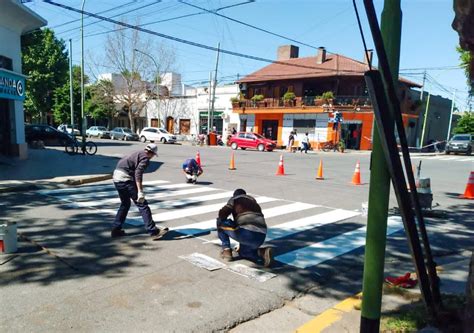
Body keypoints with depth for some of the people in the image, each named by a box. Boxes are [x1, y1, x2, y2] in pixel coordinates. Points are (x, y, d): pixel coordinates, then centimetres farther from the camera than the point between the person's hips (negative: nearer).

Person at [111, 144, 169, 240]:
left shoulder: (136, 154, 22)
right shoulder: (145, 158, -5)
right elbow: (138, 173, -20)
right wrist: (140, 191, -25)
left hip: (116, 178, 9)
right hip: (125, 179, -9)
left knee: (125, 204, 25)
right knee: (142, 205, -6)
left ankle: (116, 229, 28)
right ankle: (153, 231, -6)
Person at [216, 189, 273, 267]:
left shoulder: (234, 199, 13)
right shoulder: (254, 201, 31)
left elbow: (222, 214, -2)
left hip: (247, 233, -6)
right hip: (261, 237, 7)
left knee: (220, 222, 15)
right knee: (242, 252, 33)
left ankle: (226, 250, 11)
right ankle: (262, 252, 5)